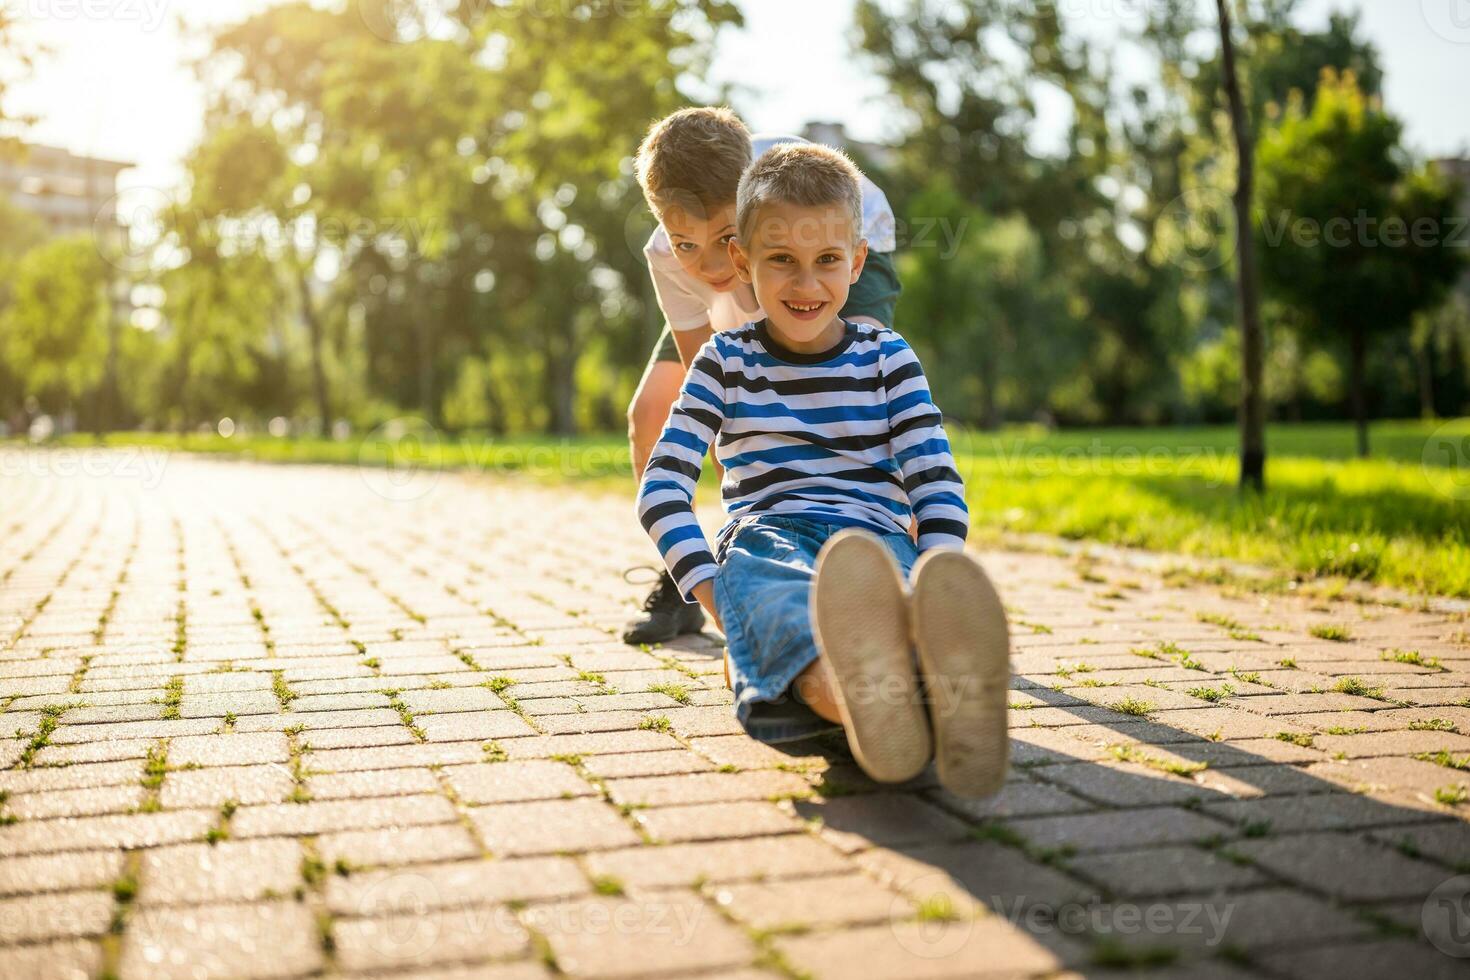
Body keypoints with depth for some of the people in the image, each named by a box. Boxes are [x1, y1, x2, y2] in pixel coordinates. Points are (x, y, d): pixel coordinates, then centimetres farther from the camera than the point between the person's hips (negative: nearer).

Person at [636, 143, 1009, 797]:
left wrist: (936, 590, -16)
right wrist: (710, 591, -13)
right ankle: (864, 700, -77)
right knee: (772, 596, -42)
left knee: (888, 576, -40)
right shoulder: (726, 362, 13)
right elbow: (663, 488, 5)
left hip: (873, 537, 1)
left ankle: (945, 696, -77)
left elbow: (937, 486, 5)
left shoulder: (888, 358, 15)